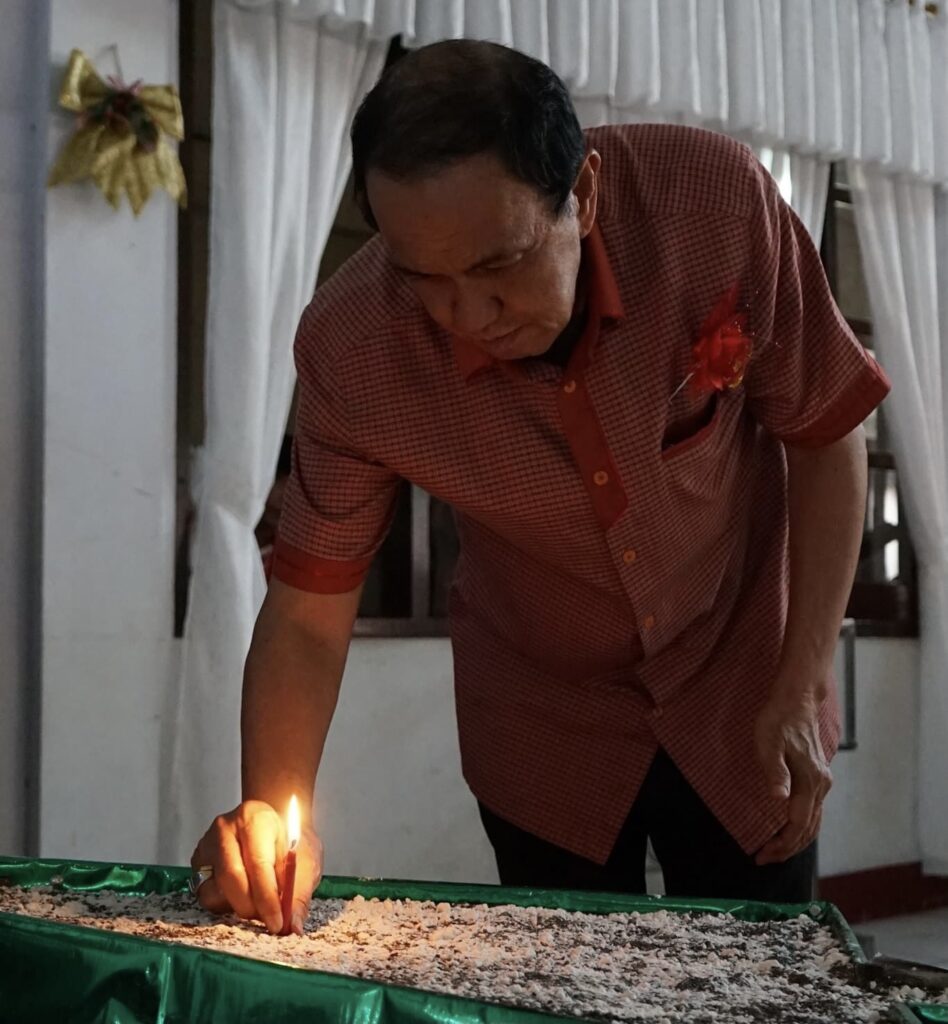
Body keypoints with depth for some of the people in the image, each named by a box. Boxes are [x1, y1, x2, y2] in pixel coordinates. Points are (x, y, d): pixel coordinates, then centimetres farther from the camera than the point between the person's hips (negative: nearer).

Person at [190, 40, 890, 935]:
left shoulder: (717, 199, -27)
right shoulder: (348, 350, -26)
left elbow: (826, 435, -13)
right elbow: (307, 614, -16)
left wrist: (802, 690, -14)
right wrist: (270, 811, -32)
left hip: (741, 688, 0)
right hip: (546, 726, 0)